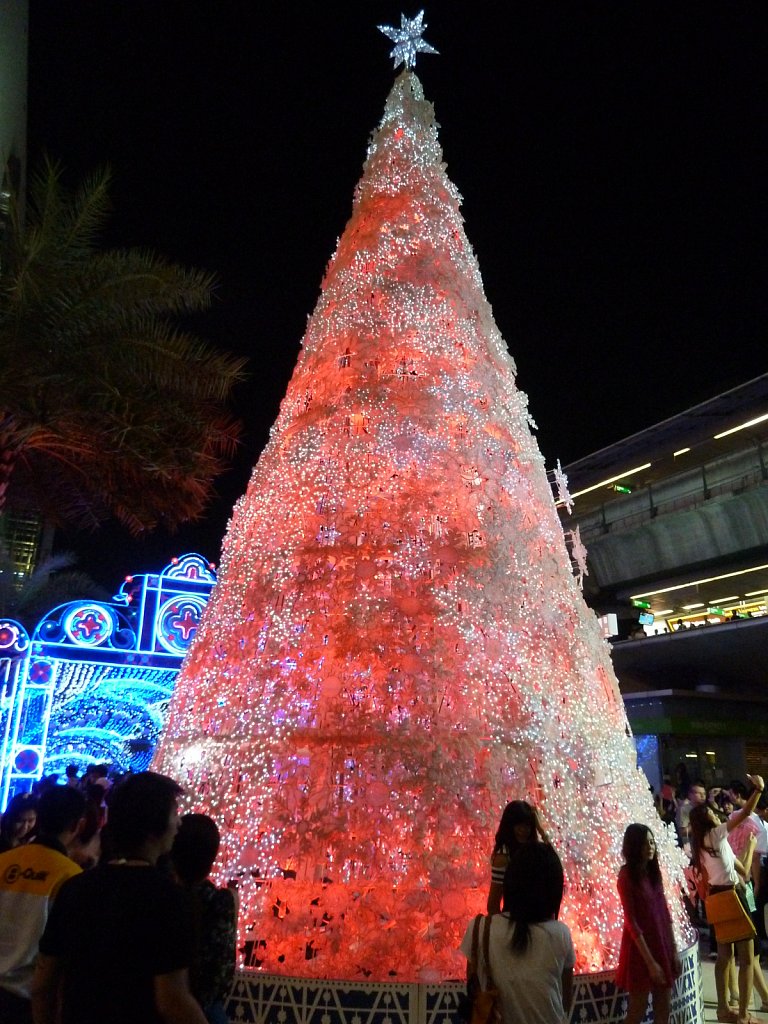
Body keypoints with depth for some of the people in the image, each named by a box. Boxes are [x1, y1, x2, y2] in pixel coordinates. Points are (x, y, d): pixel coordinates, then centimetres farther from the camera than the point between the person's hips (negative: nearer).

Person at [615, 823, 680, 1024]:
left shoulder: (654, 871, 4)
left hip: (662, 945, 6)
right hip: (640, 948, -6)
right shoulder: (626, 875, -15)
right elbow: (631, 921, -16)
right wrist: (649, 961, -17)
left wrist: (673, 950, 6)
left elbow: (664, 913, 8)